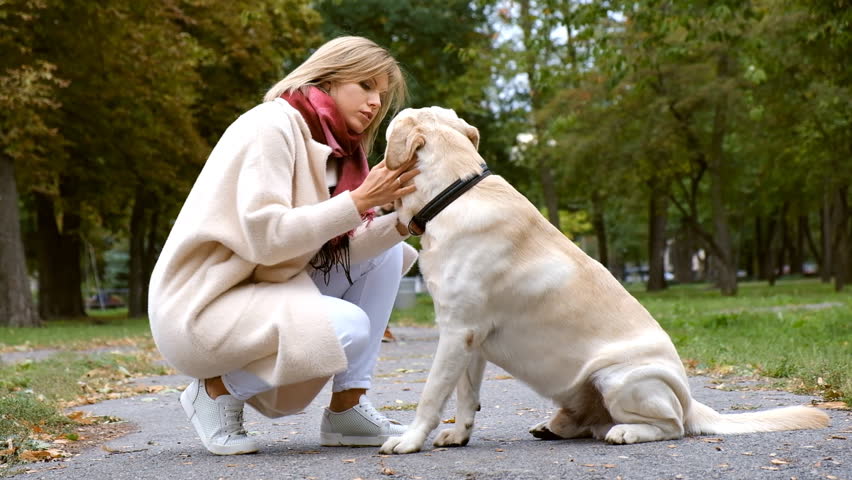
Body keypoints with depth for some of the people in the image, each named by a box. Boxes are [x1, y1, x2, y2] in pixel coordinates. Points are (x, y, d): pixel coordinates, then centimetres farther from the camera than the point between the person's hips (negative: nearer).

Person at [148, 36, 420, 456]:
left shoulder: (330, 148, 11)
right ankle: (219, 387, -5)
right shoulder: (273, 123, -15)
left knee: (386, 252, 5)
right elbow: (265, 237, -26)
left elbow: (332, 246, -1)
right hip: (201, 307, -9)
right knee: (348, 327, -28)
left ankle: (347, 408, 2)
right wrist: (358, 201, -24)